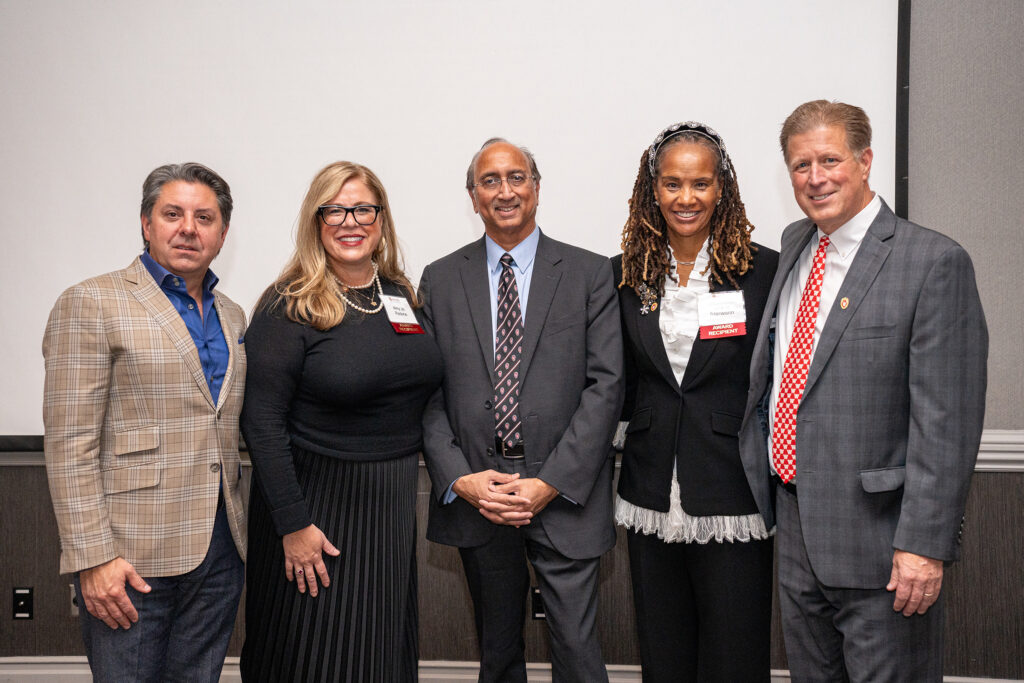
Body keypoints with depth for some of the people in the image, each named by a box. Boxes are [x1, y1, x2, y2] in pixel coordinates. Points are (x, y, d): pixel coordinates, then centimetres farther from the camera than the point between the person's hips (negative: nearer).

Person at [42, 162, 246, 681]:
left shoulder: (232, 317, 14)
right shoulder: (90, 303, -5)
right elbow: (70, 444, -10)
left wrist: (238, 531, 13)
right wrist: (92, 557, -16)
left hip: (219, 550, 6)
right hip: (131, 559, -5)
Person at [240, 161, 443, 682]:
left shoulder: (402, 296, 7)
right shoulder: (289, 308, -11)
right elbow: (261, 421, -14)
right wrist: (293, 524, -16)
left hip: (394, 503, 6)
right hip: (317, 503, -5)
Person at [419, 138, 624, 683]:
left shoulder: (590, 274, 2)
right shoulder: (440, 280, 7)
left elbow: (605, 384, -5)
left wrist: (551, 483, -13)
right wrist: (460, 479, -9)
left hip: (563, 492, -2)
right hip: (473, 495, 2)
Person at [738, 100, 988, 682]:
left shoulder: (935, 262, -13)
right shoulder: (795, 246, 9)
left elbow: (947, 421, -17)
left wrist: (925, 544, -20)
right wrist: (758, 470, 18)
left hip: (878, 537, -7)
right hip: (795, 527, 7)